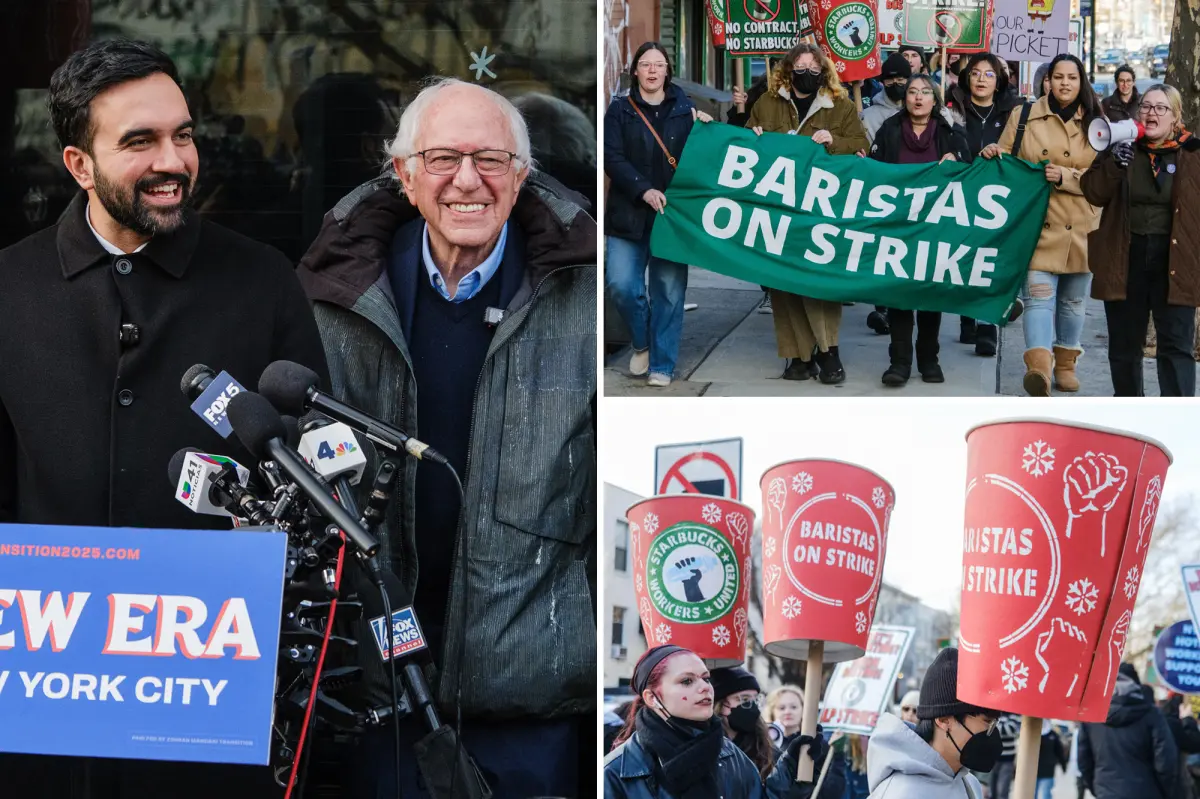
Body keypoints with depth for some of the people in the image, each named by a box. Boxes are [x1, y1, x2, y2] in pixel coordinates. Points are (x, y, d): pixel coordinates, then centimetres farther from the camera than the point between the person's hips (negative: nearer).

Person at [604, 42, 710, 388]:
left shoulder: (685, 110, 10)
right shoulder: (620, 110, 6)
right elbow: (612, 159, -5)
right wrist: (644, 190, -18)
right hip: (629, 214, 0)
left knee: (669, 291, -2)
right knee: (620, 284, -11)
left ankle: (661, 365, 8)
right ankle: (642, 341, 17)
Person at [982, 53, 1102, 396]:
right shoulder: (1024, 117, 5)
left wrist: (1065, 176, -15)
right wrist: (993, 155, -9)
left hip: (1081, 229, 2)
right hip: (1039, 226, -2)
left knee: (1073, 300, 13)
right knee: (1038, 295, -15)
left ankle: (1066, 364, 28)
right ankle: (1039, 368, -28)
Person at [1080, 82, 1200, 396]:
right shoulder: (1123, 145, 5)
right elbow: (1093, 193, -1)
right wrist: (1113, 164, -19)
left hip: (1175, 261, -3)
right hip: (1125, 259, 3)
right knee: (1124, 342, 13)